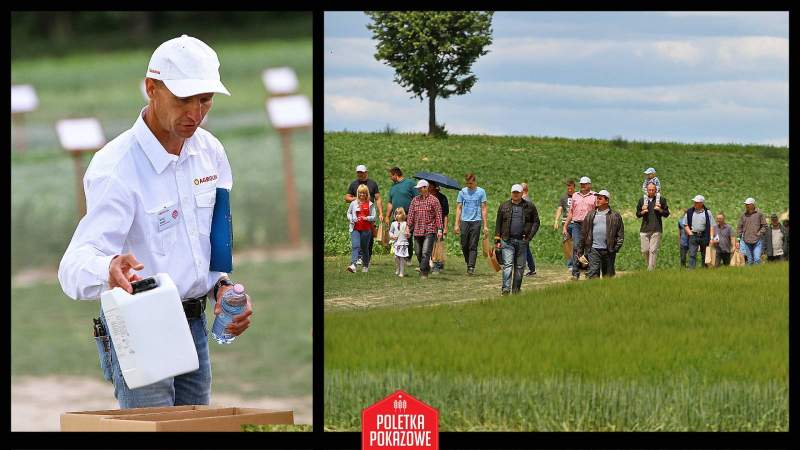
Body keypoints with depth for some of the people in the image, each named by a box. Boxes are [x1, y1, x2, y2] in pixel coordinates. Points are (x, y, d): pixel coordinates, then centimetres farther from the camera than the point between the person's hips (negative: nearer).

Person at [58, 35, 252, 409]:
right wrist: (108, 269, -54)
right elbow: (74, 266, -31)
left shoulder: (210, 151, 3)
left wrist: (225, 286, -1)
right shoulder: (115, 167, -20)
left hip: (194, 324, 7)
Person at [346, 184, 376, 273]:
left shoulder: (370, 204, 3)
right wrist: (352, 219, -3)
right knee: (355, 246, -15)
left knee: (365, 248, 9)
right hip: (355, 229, 0)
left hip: (366, 229, 0)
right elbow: (348, 213, 17)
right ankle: (353, 265, -27)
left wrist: (367, 218, -15)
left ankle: (366, 266, 26)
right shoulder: (354, 203, 6)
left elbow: (373, 217, 3)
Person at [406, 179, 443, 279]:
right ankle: (426, 269, 28)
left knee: (426, 253, -14)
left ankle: (424, 272, -12)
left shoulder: (434, 200, -1)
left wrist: (439, 229, -7)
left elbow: (438, 215, -2)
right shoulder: (415, 200, 10)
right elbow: (411, 214, 11)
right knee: (418, 253, 10)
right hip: (417, 230, 5)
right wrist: (408, 227, 3)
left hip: (430, 231, -5)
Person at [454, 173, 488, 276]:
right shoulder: (462, 192, 8)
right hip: (464, 221, 2)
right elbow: (459, 208, 10)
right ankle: (469, 264, 21)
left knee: (473, 246, -6)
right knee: (464, 246, 3)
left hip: (476, 221, -2)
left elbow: (483, 209, 3)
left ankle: (471, 267, -7)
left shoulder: (481, 192, 2)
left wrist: (485, 225, -1)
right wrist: (456, 224, 3)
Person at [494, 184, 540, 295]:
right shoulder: (504, 206, 8)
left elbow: (536, 222, 10)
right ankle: (506, 289, -16)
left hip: (522, 241, 1)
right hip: (507, 240, -1)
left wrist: (529, 236, -2)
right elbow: (498, 224, 10)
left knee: (520, 267, 6)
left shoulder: (529, 206, 6)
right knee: (507, 265, -11)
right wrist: (497, 240, 4)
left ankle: (516, 291, 14)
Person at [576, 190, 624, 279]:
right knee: (592, 273, -10)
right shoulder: (591, 215, 11)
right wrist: (580, 250, 8)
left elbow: (620, 235, 5)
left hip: (608, 251, 0)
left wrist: (616, 247, -7)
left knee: (608, 275, 9)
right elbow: (584, 233, 12)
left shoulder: (615, 216, 6)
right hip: (593, 250, 1)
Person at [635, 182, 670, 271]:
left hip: (656, 230, -2)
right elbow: (637, 214, 15)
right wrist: (642, 212, -6)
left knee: (653, 251, -8)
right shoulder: (642, 200, 12)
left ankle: (651, 270, -8)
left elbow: (666, 214, 9)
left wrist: (660, 210, -10)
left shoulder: (661, 200, 6)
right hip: (644, 229, 2)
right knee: (645, 250, 1)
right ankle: (649, 266, 22)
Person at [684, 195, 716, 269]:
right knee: (692, 254, -11)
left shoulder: (707, 212, 2)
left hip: (704, 236, 0)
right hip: (693, 236, 0)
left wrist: (711, 238, -9)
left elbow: (712, 226, 1)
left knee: (704, 255, 7)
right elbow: (686, 225, 11)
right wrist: (690, 234, -4)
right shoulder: (689, 212, 6)